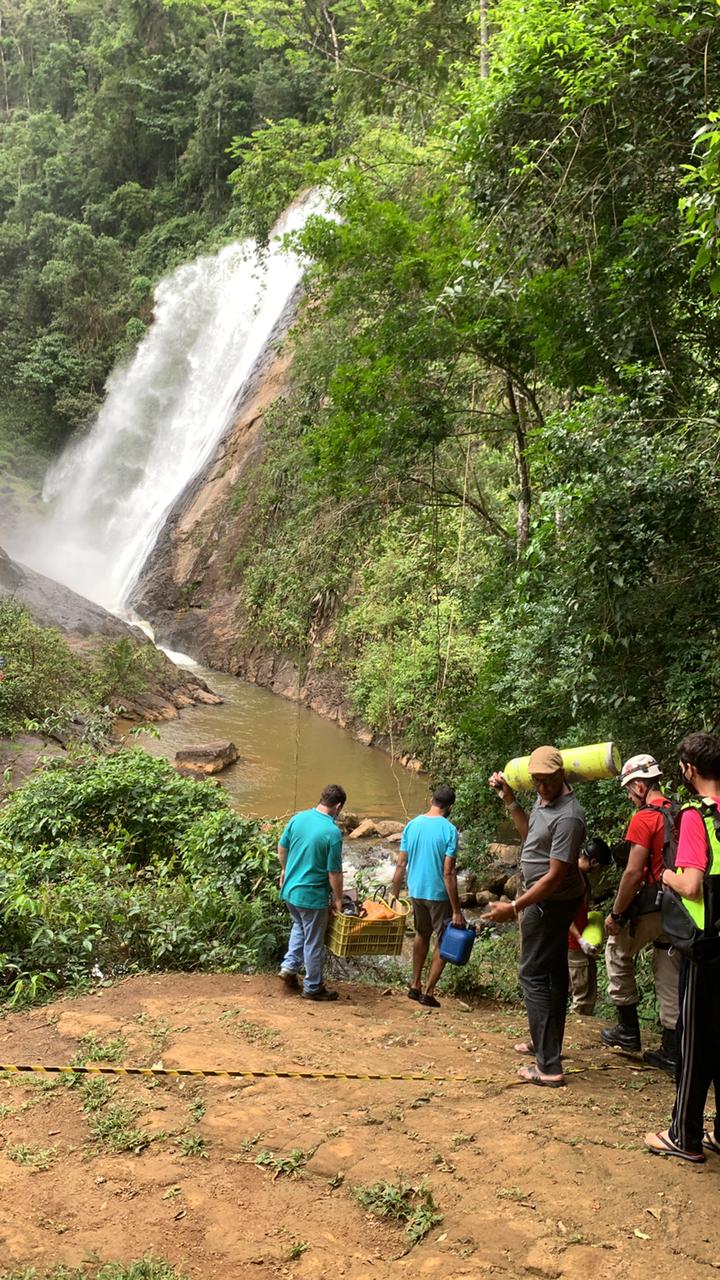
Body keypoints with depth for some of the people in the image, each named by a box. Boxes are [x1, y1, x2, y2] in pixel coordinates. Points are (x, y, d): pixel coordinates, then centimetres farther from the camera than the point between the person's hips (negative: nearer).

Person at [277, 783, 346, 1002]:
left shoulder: (298, 818, -4)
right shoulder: (333, 832, -22)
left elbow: (282, 848, 8)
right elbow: (334, 872, -17)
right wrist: (338, 898, -3)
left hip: (290, 889, 6)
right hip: (312, 895, -6)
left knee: (299, 927, 31)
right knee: (314, 942, 9)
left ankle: (289, 966, 21)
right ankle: (313, 988, 22)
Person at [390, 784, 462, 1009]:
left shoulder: (412, 825, -1)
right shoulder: (449, 830, -16)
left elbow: (400, 865, 1)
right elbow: (448, 873, -19)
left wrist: (395, 895, 10)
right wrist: (456, 910, -15)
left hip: (415, 891, 5)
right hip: (439, 894, -5)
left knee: (422, 934, 25)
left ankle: (415, 985, 29)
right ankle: (429, 992, 10)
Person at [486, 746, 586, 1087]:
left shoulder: (567, 817, -27)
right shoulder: (544, 798, 2)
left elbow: (554, 876, -27)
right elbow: (529, 834, 21)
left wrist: (515, 908, -26)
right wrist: (509, 800, 12)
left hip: (551, 902, -10)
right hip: (550, 901, 10)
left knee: (534, 975, -7)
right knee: (554, 971, 20)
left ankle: (548, 1067, -5)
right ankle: (547, 1043, 36)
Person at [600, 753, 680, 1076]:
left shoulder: (643, 818, -16)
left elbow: (633, 873, -20)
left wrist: (616, 914, -11)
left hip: (651, 907, -7)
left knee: (618, 955, 16)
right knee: (670, 976, 13)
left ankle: (628, 1029, 20)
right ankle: (672, 1053, 17)